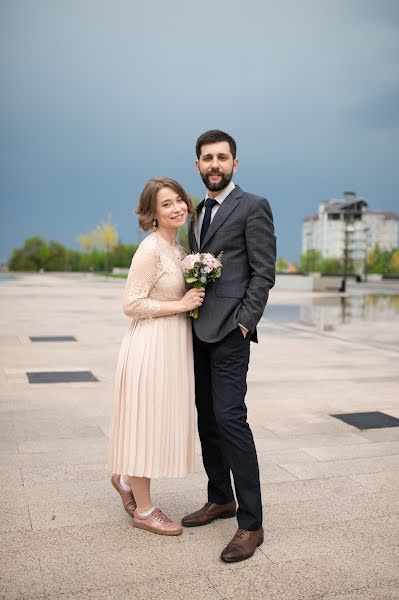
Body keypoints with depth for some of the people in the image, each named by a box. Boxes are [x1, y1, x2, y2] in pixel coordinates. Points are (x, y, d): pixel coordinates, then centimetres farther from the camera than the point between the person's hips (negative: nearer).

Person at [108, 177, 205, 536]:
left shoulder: (177, 247, 11)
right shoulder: (151, 249, -16)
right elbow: (131, 304, -19)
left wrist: (193, 299, 4)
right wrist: (180, 305, -17)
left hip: (174, 344, 9)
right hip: (152, 344, -9)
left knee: (162, 421, 17)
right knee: (147, 421, 3)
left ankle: (126, 478, 39)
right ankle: (144, 509, 18)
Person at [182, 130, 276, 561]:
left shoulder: (253, 207, -4)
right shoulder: (197, 212, 18)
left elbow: (263, 272, -9)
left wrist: (243, 323, -15)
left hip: (229, 331, -8)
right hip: (198, 331, 8)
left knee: (229, 417, -11)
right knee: (207, 418, 12)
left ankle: (250, 523, -1)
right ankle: (220, 499, 27)